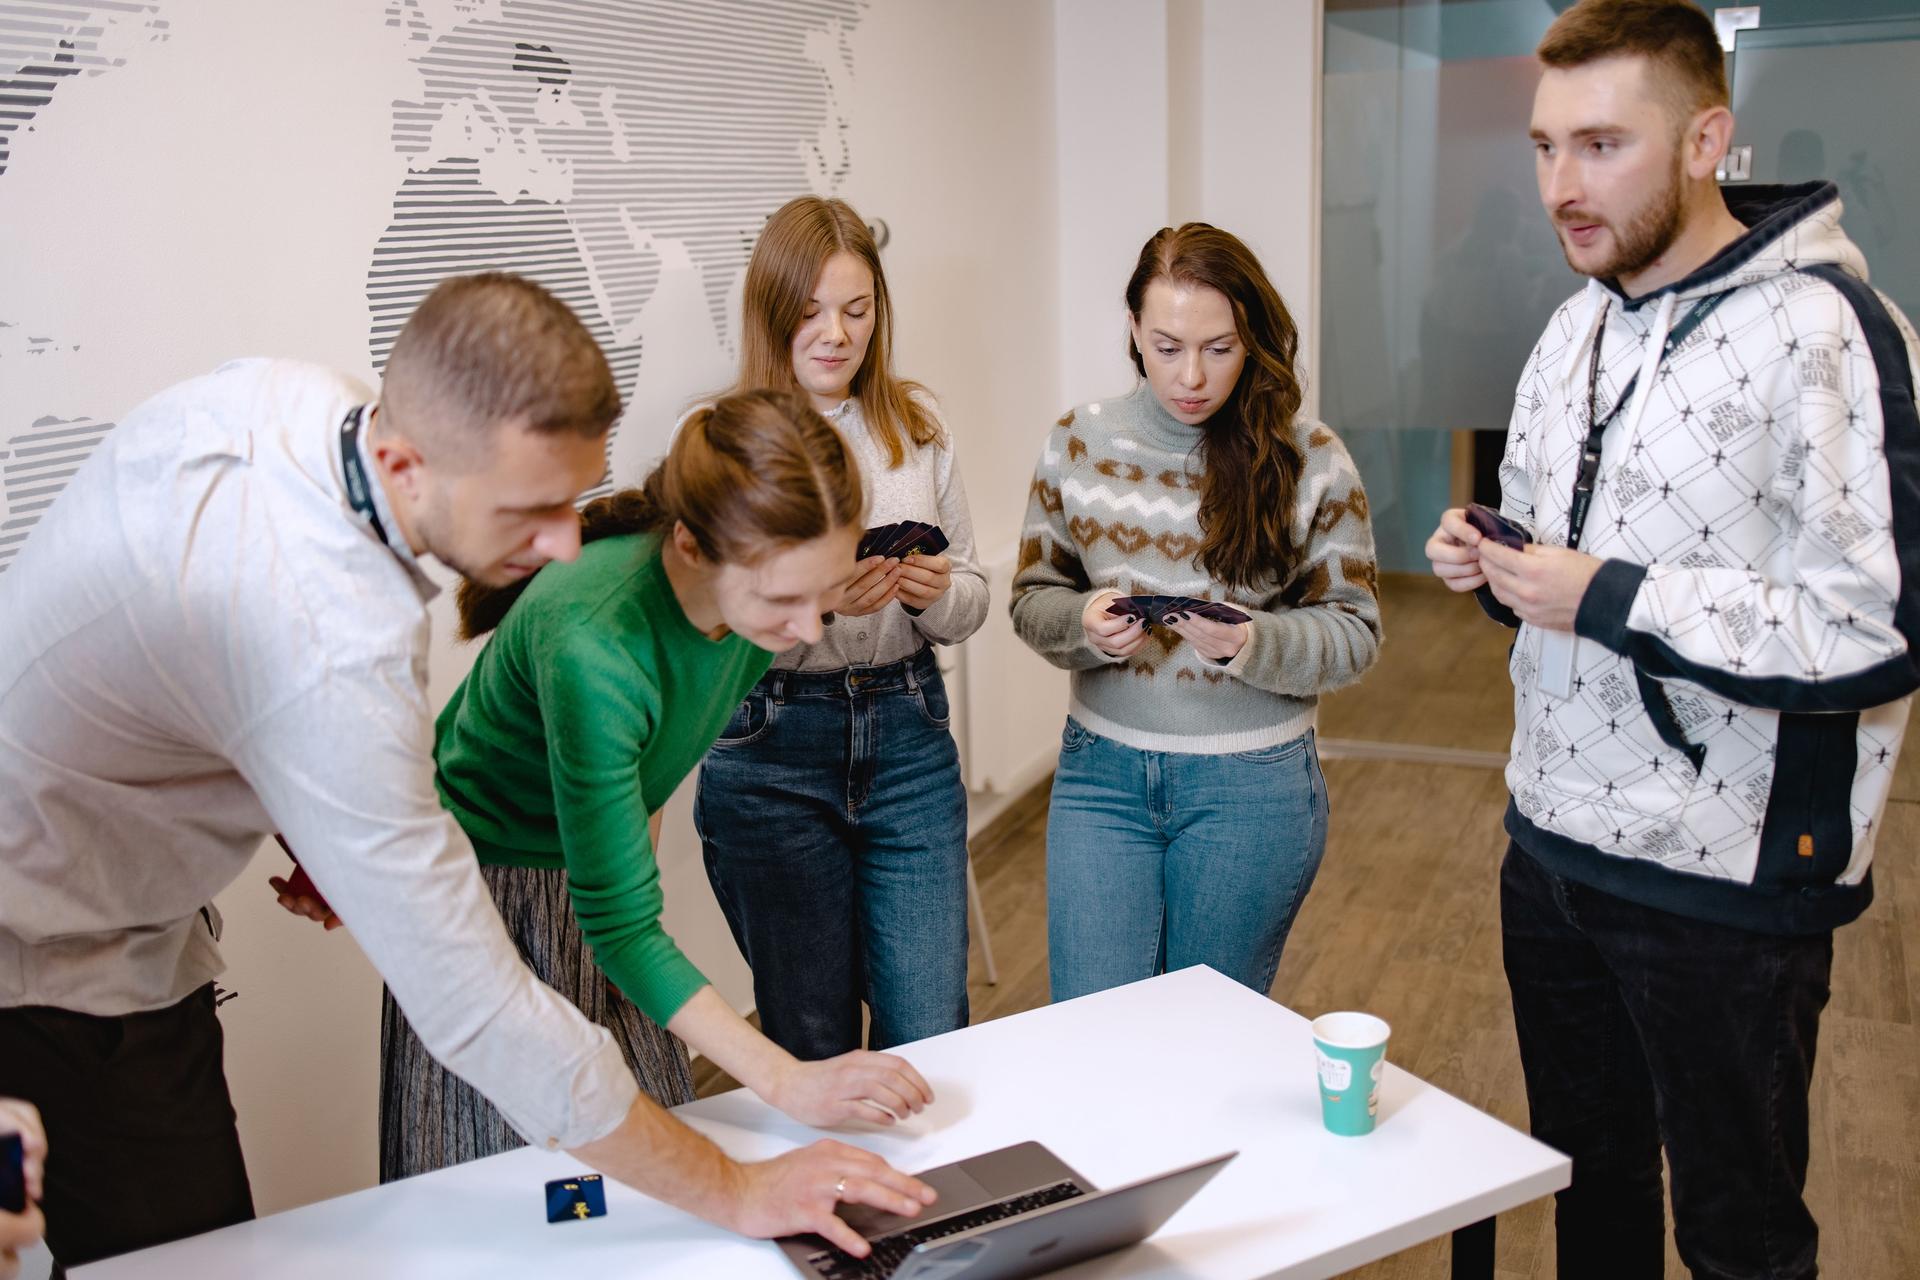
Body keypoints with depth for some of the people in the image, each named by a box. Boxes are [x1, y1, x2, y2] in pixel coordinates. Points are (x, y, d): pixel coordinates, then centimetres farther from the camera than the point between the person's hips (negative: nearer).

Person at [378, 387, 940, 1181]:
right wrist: (788, 1082, -36)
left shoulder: (753, 596, -17)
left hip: (596, 859, 6)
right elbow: (620, 928, -32)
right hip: (485, 887, -6)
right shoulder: (594, 644, -37)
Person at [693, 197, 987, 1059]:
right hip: (770, 755, -2)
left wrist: (936, 591, -12)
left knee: (930, 1035, 6)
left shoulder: (916, 424, 7)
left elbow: (972, 603, 11)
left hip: (907, 735, 3)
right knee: (810, 1044, 9)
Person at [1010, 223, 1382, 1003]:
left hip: (1252, 785, -1)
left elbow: (1353, 633, -4)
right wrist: (1083, 623, -16)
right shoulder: (1078, 442, -1)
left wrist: (1250, 644, -22)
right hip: (1103, 770, 1)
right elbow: (1033, 598, 5)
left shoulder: (1310, 459, -6)